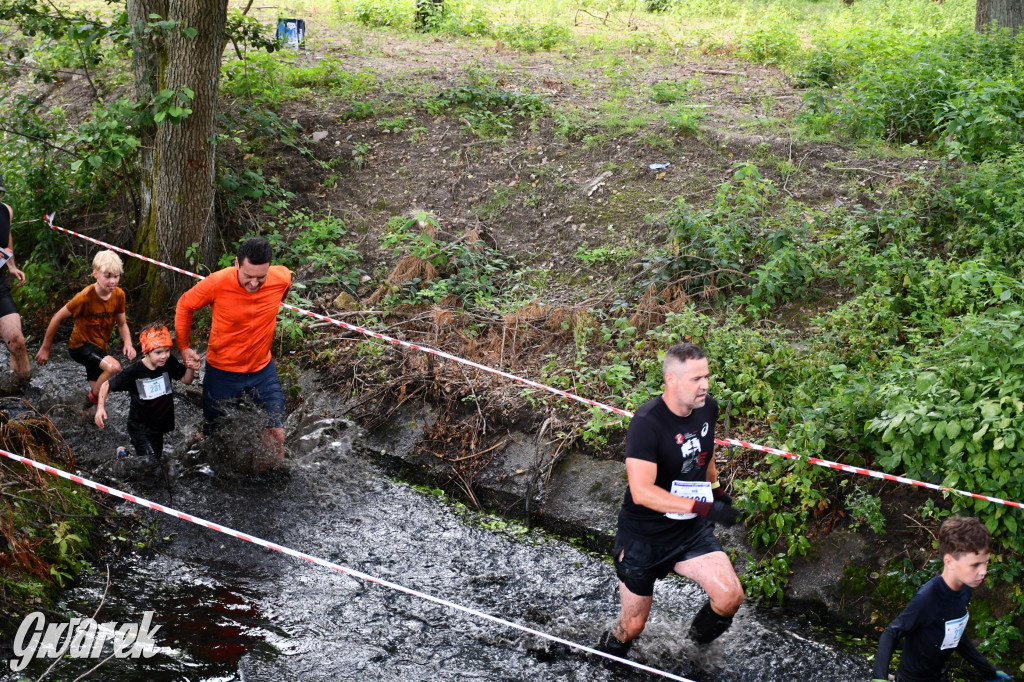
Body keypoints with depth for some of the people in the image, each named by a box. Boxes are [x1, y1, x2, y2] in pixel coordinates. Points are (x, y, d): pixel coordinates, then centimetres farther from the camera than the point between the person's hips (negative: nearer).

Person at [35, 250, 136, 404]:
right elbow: (57, 318, -15)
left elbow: (122, 324, 4)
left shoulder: (119, 294, -8)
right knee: (114, 367, -31)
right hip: (80, 345, -6)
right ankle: (93, 400, -9)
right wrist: (45, 348, -7)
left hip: (99, 347, 7)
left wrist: (128, 343, -16)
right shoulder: (85, 297, -25)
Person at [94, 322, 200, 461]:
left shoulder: (169, 363, -11)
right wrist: (100, 407, -22)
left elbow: (186, 380, 3)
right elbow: (107, 385, -10)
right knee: (149, 461, -19)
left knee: (157, 460, 20)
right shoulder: (133, 372, -20)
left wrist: (191, 369, -17)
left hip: (160, 423, 5)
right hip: (140, 427, -5)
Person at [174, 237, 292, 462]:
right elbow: (185, 306, -5)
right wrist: (184, 347, 0)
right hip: (222, 372, -2)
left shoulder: (282, 279, -19)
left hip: (263, 369, 2)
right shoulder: (217, 283, -25)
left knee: (277, 434, -3)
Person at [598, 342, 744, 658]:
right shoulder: (647, 422, -26)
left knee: (730, 597, -14)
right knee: (633, 625, 4)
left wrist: (715, 488, 23)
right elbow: (642, 492, -33)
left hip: (692, 530, 5)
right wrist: (703, 507, -35)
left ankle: (701, 634, 19)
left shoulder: (708, 408, -5)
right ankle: (608, 653, 39)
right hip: (643, 536, -5)